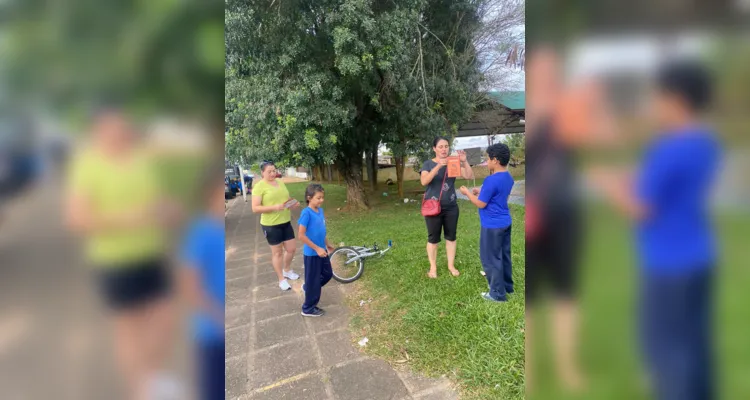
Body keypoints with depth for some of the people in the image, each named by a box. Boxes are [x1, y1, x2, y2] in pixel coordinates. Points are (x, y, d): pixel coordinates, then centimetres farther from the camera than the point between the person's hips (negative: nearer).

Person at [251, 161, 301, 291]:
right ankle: (281, 279, 23)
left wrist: (294, 204, -3)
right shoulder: (259, 187, -12)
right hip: (271, 225, -6)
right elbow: (255, 208, -17)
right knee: (277, 252, 6)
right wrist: (274, 207, -27)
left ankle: (287, 271, 39)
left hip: (286, 222, 6)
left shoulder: (280, 183, 9)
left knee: (292, 249, 13)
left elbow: (287, 199, 20)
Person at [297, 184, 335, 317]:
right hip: (312, 253, -8)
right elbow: (301, 235, -22)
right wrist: (317, 248, -20)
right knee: (313, 280, 6)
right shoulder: (307, 213, -22)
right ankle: (309, 308, 25)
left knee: (328, 274, 21)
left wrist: (328, 244, 22)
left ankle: (309, 288, 43)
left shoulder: (320, 210, 2)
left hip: (322, 250, 8)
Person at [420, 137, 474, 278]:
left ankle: (451, 265, 23)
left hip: (451, 207, 3)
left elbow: (470, 176, -4)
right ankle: (433, 267, 18)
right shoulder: (428, 164, -3)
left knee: (451, 236, 10)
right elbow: (424, 181, -20)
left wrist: (464, 161, -19)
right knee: (433, 238, 5)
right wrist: (438, 166, -29)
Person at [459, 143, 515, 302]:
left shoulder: (492, 180, -23)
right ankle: (507, 286, 32)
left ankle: (498, 294, 11)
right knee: (504, 255, 19)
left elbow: (481, 204, -17)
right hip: (505, 222, 9)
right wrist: (481, 192, 15)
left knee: (491, 258, 2)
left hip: (493, 225, -9)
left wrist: (467, 192, -4)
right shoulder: (508, 178, 6)